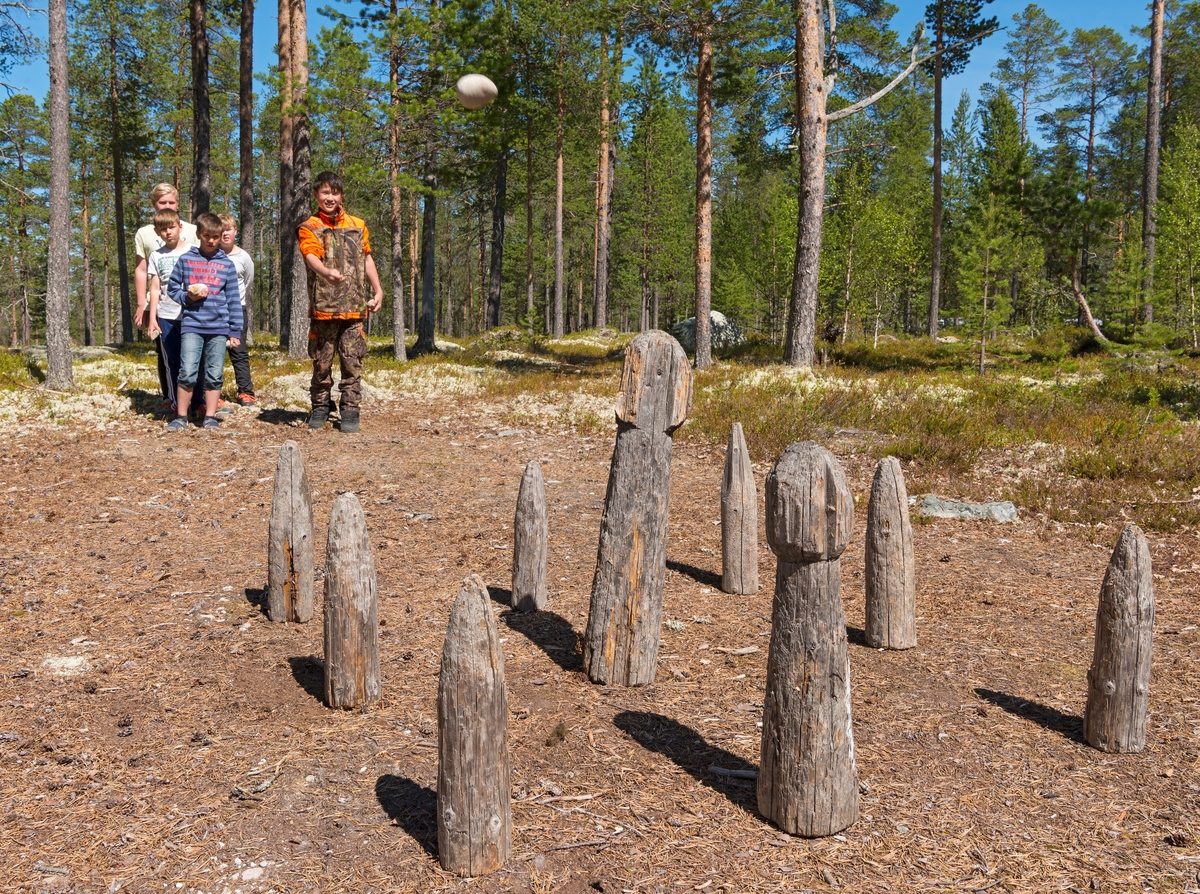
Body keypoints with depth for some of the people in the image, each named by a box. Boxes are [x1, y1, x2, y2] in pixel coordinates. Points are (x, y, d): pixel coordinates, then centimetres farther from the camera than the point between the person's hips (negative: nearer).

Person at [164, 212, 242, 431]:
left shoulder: (227, 264, 7)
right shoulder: (186, 260, 7)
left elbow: (233, 299, 7)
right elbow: (172, 288, 12)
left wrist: (235, 330, 3)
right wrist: (187, 297, -9)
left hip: (219, 327, 1)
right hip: (191, 325, -1)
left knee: (214, 375, 3)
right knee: (187, 372, -8)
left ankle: (210, 417, 13)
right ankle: (180, 417, 4)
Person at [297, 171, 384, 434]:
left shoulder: (358, 225, 15)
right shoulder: (309, 227, 3)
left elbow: (367, 259, 22)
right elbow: (311, 256, -16)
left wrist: (378, 291, 14)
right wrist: (327, 272, -38)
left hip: (354, 307, 2)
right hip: (323, 306, -2)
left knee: (352, 362, 0)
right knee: (321, 361, 5)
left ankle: (350, 411, 5)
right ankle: (320, 407, 19)